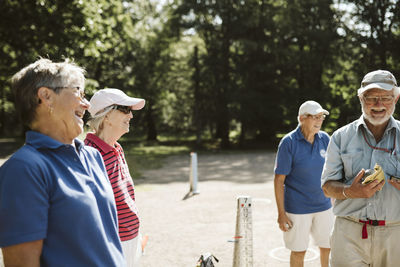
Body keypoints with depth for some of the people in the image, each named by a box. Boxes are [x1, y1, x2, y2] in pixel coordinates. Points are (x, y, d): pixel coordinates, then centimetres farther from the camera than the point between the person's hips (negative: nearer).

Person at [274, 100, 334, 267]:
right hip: (297, 208, -4)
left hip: (323, 206, 5)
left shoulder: (325, 138, 1)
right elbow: (279, 180, -12)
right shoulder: (288, 142, -13)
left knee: (328, 247, 14)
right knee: (298, 252, 7)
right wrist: (281, 213, -14)